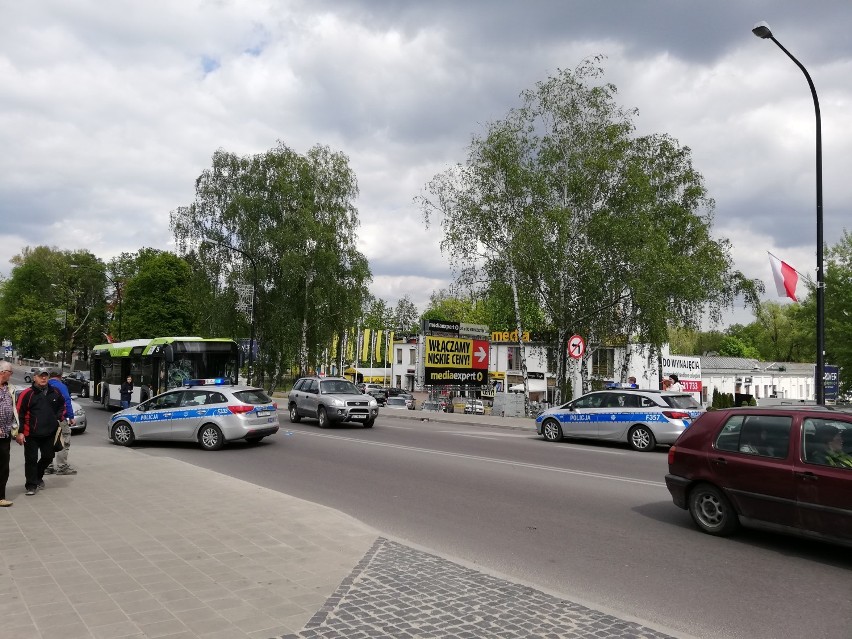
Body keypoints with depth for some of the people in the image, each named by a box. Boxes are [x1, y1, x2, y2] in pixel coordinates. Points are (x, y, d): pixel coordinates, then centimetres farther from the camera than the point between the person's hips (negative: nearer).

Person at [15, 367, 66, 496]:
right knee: (31, 459, -1)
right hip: (31, 433, -5)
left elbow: (62, 406, 23)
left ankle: (38, 477, 36)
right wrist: (20, 432, -11)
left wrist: (59, 419, 8)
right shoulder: (27, 394, -7)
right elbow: (19, 413, -7)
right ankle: (31, 485, 7)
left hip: (49, 432, 5)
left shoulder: (55, 393, 7)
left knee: (48, 457, 13)